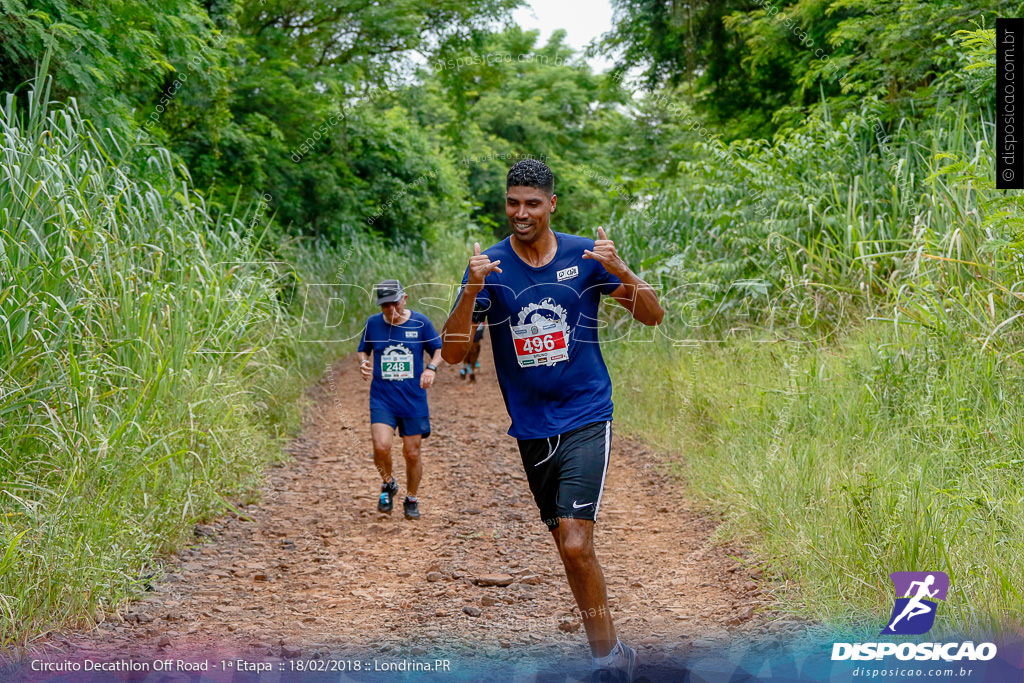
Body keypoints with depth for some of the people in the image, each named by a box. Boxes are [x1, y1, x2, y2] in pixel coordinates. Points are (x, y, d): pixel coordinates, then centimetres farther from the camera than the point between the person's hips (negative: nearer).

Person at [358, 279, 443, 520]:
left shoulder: (420, 322, -3)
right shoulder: (373, 323, 0)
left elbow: (439, 349, 6)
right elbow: (363, 350, 15)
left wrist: (431, 368, -15)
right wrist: (364, 362, -8)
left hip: (414, 399, 0)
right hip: (382, 398, 0)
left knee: (412, 453, 4)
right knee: (381, 446, -20)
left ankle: (411, 500, 28)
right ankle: (388, 485, 10)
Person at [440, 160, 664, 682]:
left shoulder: (584, 255, -2)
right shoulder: (489, 266, -1)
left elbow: (653, 316, 2)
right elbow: (452, 352, -7)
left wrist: (621, 272, -18)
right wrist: (472, 291, -24)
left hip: (585, 418, -3)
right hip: (530, 428, 3)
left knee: (576, 546, -16)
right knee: (566, 545, 10)